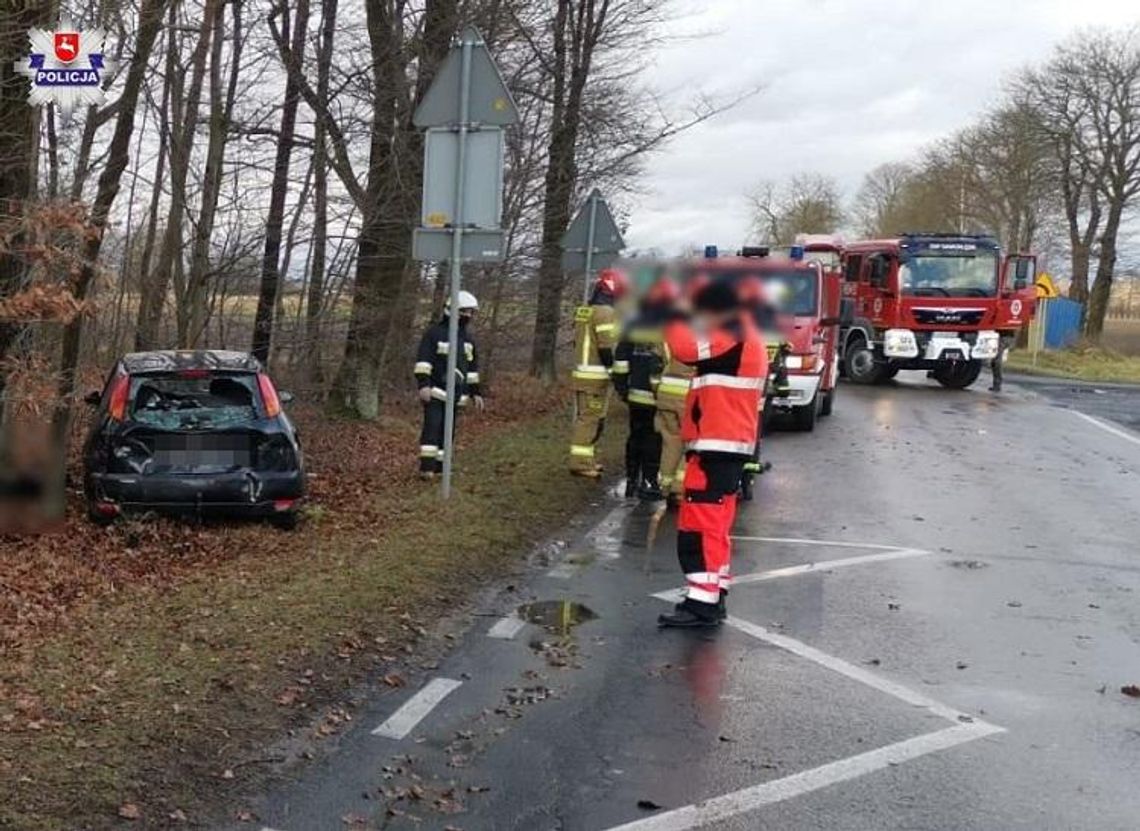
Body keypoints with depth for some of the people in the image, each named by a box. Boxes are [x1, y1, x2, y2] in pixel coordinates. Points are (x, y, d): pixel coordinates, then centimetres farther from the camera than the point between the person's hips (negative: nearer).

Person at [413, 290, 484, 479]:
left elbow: (472, 368, 21)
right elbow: (423, 361, -11)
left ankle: (440, 466, 14)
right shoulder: (434, 333, -5)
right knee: (432, 426, -15)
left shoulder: (467, 338, 16)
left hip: (456, 394, 7)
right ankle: (427, 467, -17)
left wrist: (476, 392, 18)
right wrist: (423, 384, -21)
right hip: (435, 391, -7)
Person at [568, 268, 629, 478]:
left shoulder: (583, 311, 14)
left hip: (582, 372, 9)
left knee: (585, 416, 17)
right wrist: (616, 370, -10)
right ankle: (581, 463, -6)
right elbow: (608, 348, -19)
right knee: (591, 418, -6)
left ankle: (586, 459, 26)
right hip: (597, 375, -9)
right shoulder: (606, 313, -15)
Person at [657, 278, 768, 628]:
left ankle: (702, 603, -10)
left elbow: (686, 347, -24)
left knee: (699, 526, -10)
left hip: (716, 449, -11)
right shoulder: (745, 338, 18)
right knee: (713, 527, 15)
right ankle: (712, 600, 21)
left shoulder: (733, 338, -15)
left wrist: (673, 316, -12)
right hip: (728, 447, 11)